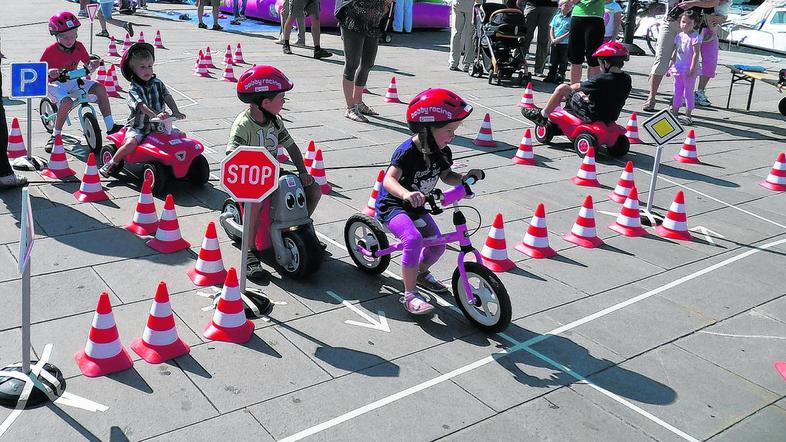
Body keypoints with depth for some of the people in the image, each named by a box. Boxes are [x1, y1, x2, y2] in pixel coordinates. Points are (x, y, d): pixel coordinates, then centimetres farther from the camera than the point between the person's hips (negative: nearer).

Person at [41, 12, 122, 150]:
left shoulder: (78, 46, -4)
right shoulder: (50, 51, -17)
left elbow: (88, 67, 5)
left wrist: (92, 64, -18)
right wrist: (49, 72, -35)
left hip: (73, 81, 5)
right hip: (55, 84, -5)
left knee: (99, 88, -15)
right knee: (67, 102, -35)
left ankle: (111, 127, -11)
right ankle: (55, 136, -17)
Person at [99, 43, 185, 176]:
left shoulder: (158, 83, 7)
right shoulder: (133, 88, -9)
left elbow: (168, 97, -5)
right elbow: (141, 106, -25)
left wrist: (175, 112, -25)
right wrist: (156, 115, -42)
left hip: (157, 126, 5)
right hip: (138, 126, -4)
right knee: (131, 143, -29)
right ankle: (111, 164, -9)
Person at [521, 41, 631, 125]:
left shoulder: (602, 79, -21)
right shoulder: (627, 79, -1)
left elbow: (578, 86, -7)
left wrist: (569, 88, 15)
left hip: (592, 116, -8)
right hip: (611, 117, 8)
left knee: (562, 88, -1)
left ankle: (542, 116, 13)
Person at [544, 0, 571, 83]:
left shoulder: (571, 18, -4)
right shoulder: (556, 17, 8)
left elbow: (570, 32, -11)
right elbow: (551, 30, 9)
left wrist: (561, 38, -17)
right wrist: (553, 39, -6)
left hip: (565, 44, -4)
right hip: (555, 43, 4)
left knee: (563, 62, 2)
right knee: (553, 61, 10)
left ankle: (560, 77, 8)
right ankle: (551, 76, 19)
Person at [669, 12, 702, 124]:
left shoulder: (695, 37, -12)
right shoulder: (679, 36, 9)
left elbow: (696, 54, -16)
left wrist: (692, 69, -21)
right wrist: (671, 65, 15)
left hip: (689, 70, -7)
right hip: (678, 69, 7)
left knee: (688, 92, 0)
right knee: (677, 91, 13)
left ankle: (688, 115, 6)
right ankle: (674, 112, 22)